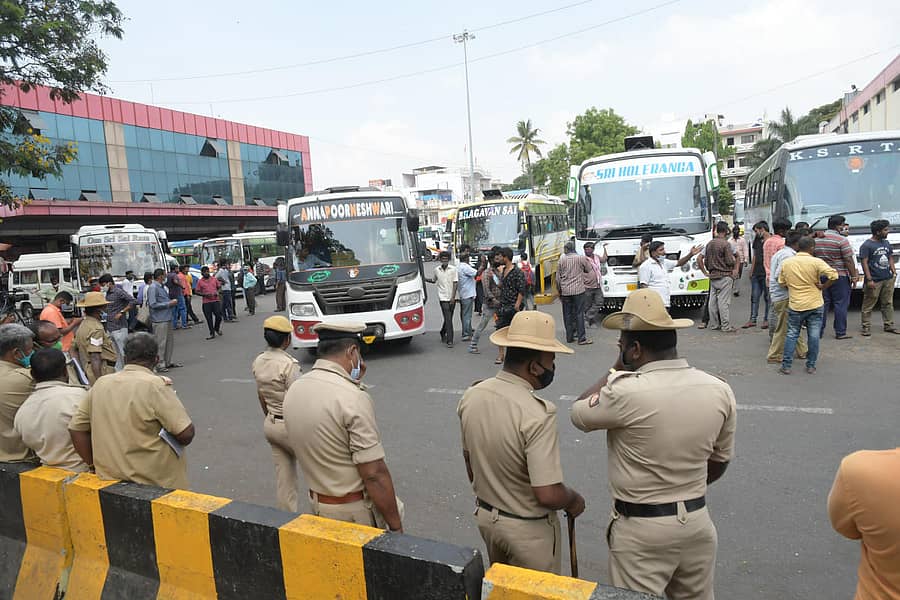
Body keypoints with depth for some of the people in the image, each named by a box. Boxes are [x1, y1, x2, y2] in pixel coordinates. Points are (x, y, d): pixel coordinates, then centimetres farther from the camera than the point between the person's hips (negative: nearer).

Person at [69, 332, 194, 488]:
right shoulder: (156, 386, -16)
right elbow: (186, 434, -19)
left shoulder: (101, 384, 1)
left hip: (109, 479, 6)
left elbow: (76, 428, 6)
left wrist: (94, 465, 12)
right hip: (155, 484, -5)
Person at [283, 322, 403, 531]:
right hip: (357, 512, -8)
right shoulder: (354, 398, -25)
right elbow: (374, 474, -24)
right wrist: (396, 526, -14)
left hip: (317, 504, 8)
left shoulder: (293, 390, -1)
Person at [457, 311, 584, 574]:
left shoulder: (471, 396, -9)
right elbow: (548, 495, -29)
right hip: (528, 528, -6)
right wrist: (574, 500, -8)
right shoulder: (537, 414, -31)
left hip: (485, 515, 6)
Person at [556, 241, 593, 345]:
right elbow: (590, 271, 8)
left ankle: (569, 337, 13)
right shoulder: (581, 258, -2)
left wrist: (559, 291, 15)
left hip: (565, 291, 2)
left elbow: (558, 278, 5)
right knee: (579, 313, -1)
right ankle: (582, 338, -2)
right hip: (578, 290, -2)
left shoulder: (561, 259, 2)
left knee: (567, 314, 9)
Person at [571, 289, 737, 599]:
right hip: (697, 522, 5)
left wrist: (617, 368, -3)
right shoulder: (720, 390, -6)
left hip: (641, 528, -5)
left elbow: (578, 413, -6)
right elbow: (719, 461, 7)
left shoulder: (626, 392, -25)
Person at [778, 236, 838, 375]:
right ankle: (811, 366, 14)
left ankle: (786, 365, 7)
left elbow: (781, 282, 7)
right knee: (814, 336, 8)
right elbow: (834, 275, -19)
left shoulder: (786, 263, -1)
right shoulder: (816, 262, -10)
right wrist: (823, 286, -6)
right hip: (815, 305, -2)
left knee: (792, 334, 10)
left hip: (795, 305, 2)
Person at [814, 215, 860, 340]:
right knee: (841, 304, 1)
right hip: (840, 276, -6)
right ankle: (840, 333, 4)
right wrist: (854, 276, -6)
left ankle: (819, 331, 12)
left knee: (823, 303, 11)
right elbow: (849, 260, -13)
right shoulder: (842, 240, -13)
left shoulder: (816, 239, 6)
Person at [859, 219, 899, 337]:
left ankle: (889, 325, 21)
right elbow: (864, 262, -13)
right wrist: (869, 279, -17)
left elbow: (890, 258, 21)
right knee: (868, 305, -2)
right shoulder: (866, 245, -10)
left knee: (888, 304, 12)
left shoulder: (886, 243, 13)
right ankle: (866, 327, 5)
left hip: (888, 279, 7)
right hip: (874, 281, -7)